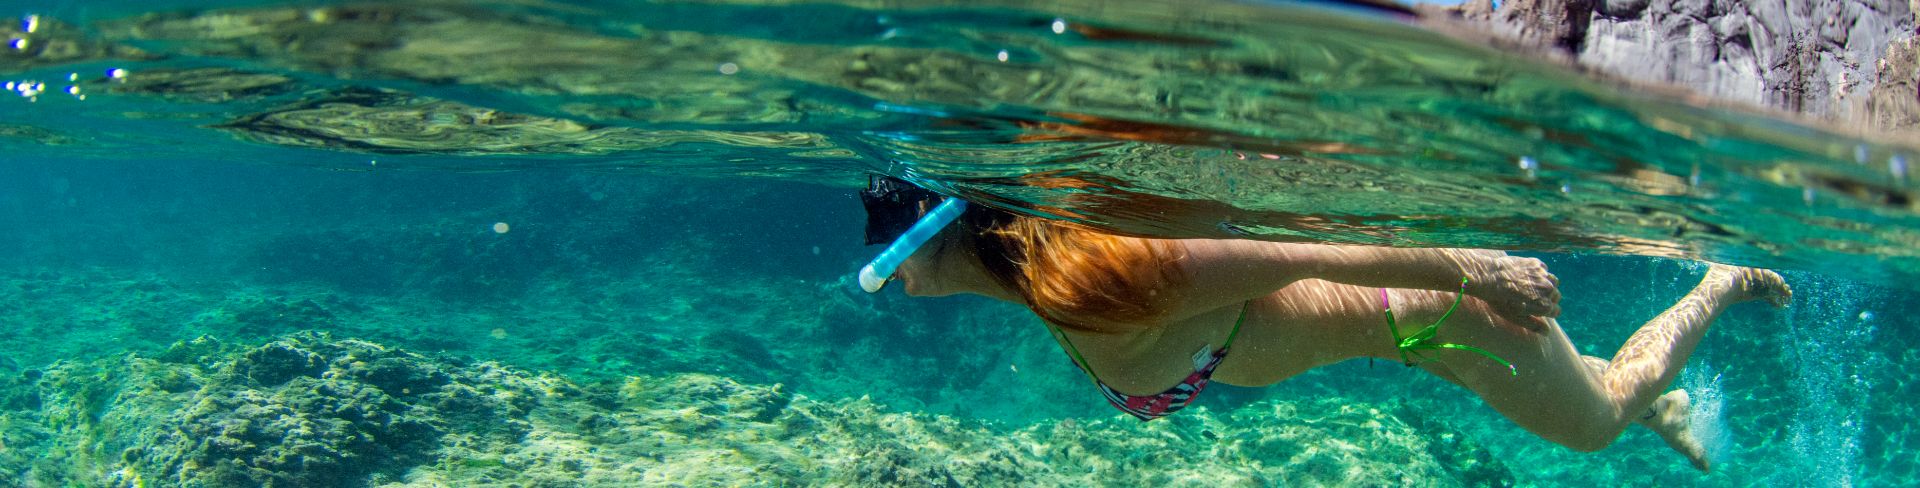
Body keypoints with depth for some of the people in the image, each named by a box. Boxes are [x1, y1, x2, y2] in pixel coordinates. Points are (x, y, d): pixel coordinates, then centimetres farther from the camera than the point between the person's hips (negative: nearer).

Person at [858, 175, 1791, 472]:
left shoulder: (1080, 277, -37)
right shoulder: (1037, 262, -11)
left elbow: (1293, 258, -38)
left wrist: (1468, 269, -37)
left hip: (1429, 294, -7)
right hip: (1396, 278, 7)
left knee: (1601, 417, 24)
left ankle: (1723, 283, 45)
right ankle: (1662, 404, 61)